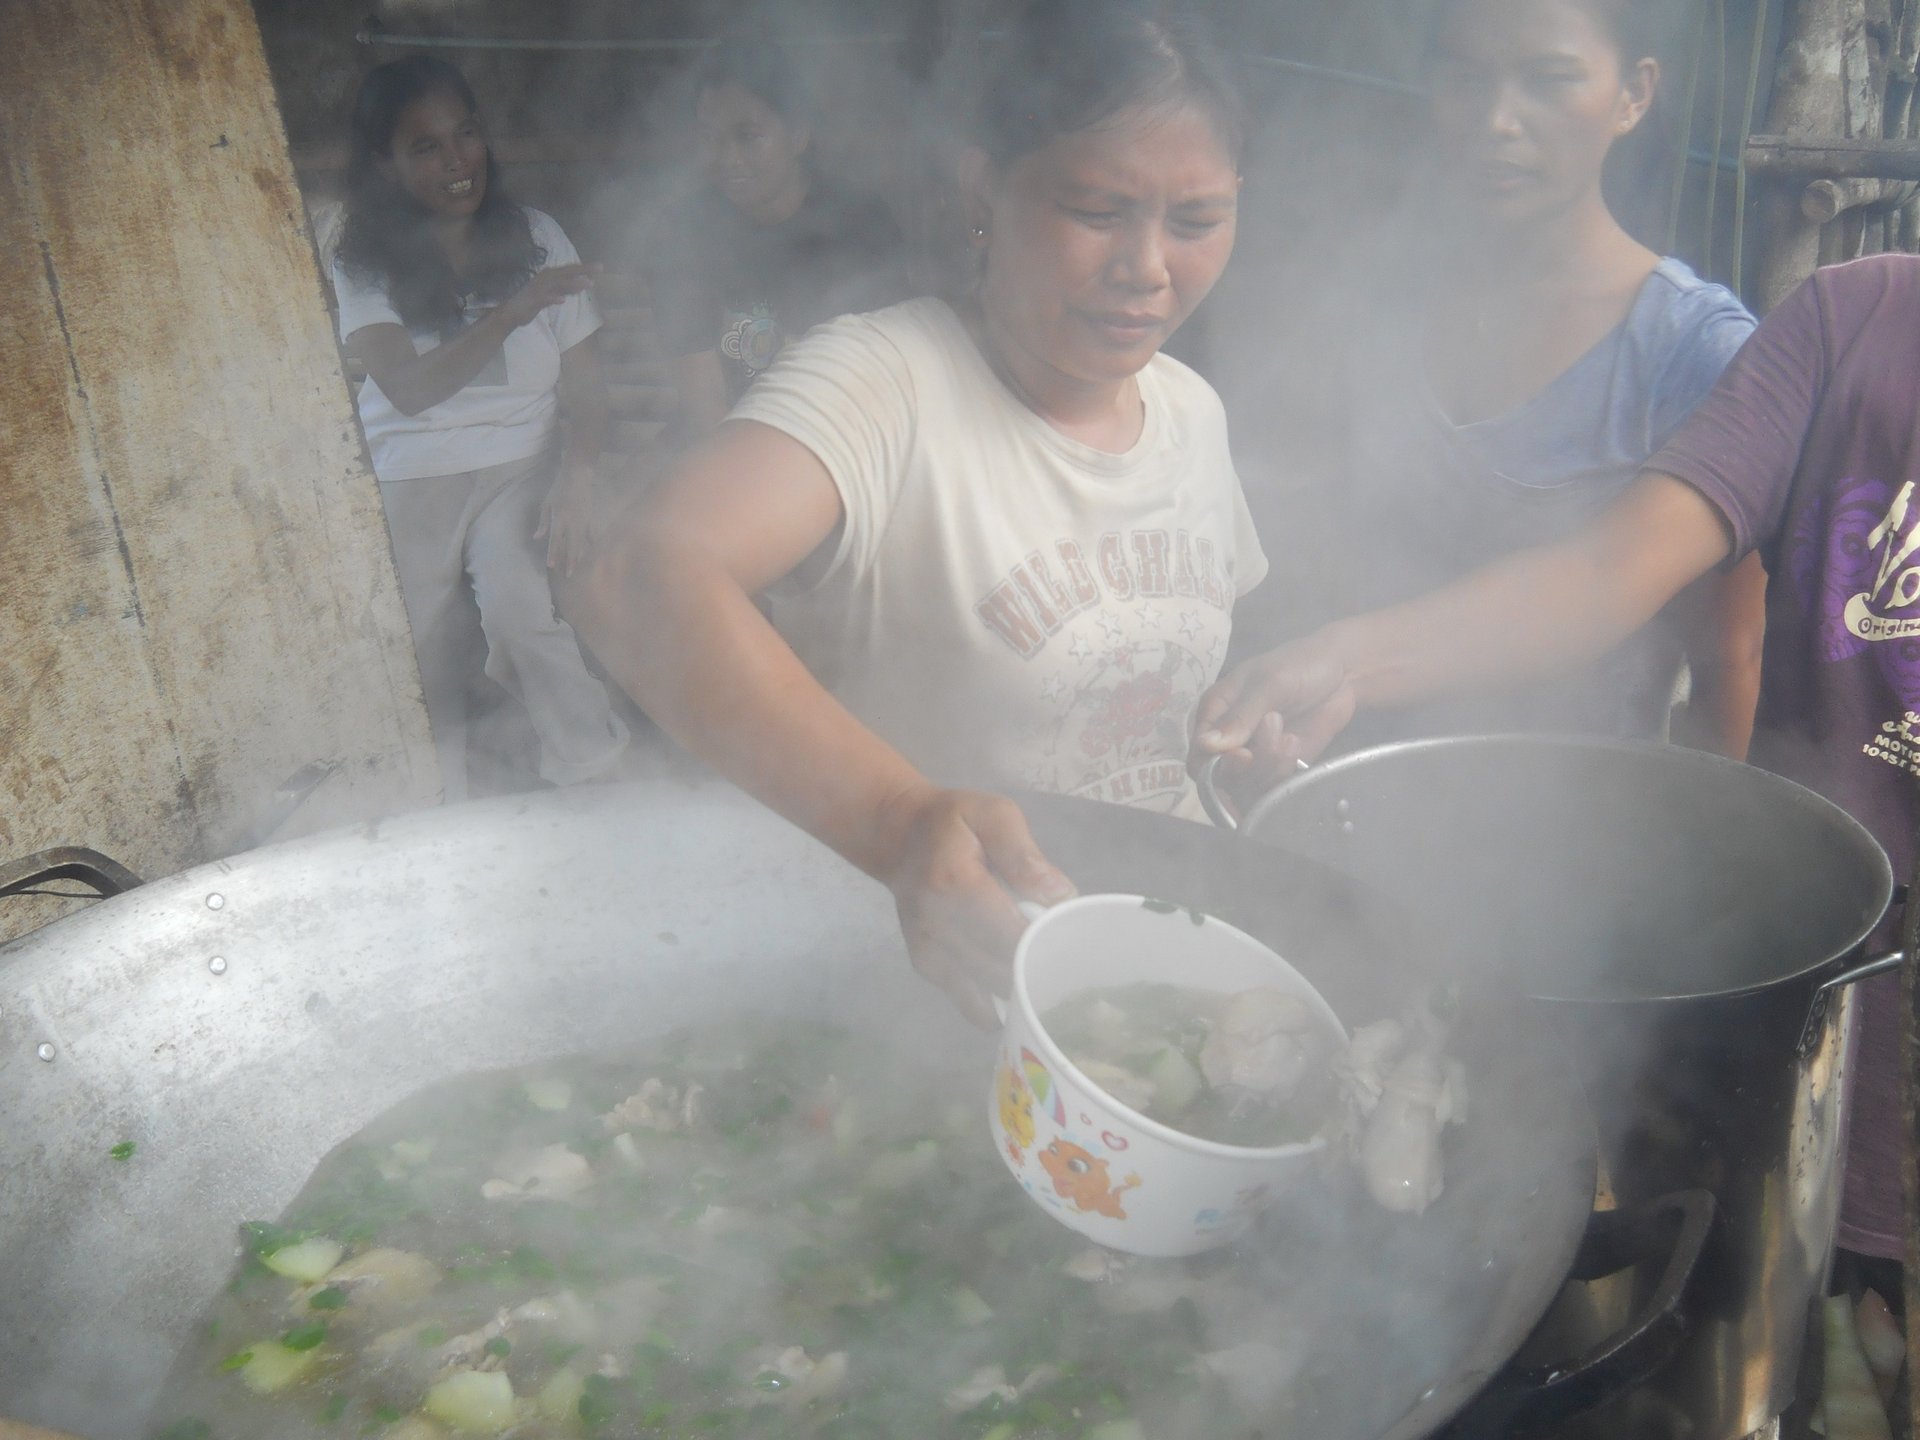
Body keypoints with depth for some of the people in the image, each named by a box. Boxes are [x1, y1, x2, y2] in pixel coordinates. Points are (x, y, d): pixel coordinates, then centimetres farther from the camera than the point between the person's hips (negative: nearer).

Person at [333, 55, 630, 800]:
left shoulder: (535, 236, 5)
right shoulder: (364, 267, 1)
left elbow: (583, 382, 1)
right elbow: (410, 388, -15)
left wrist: (578, 474, -18)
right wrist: (516, 310, -26)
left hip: (518, 465, 0)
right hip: (407, 477, 1)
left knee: (515, 602, -29)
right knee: (424, 666, -8)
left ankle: (595, 775, -13)